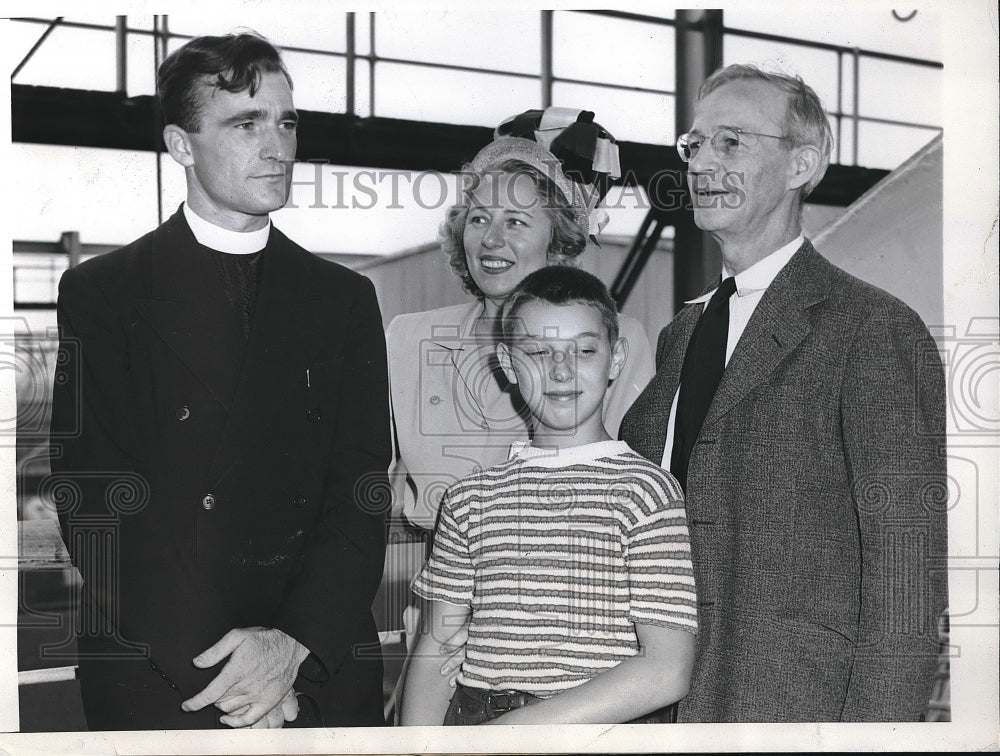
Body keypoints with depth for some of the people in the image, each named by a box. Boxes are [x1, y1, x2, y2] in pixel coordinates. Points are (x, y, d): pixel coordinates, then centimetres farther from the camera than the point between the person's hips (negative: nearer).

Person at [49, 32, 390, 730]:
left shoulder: (345, 299, 9)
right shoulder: (99, 294, 1)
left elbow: (361, 495, 1)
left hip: (326, 672, 2)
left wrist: (293, 642, -14)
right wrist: (212, 665, -16)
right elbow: (97, 499, -7)